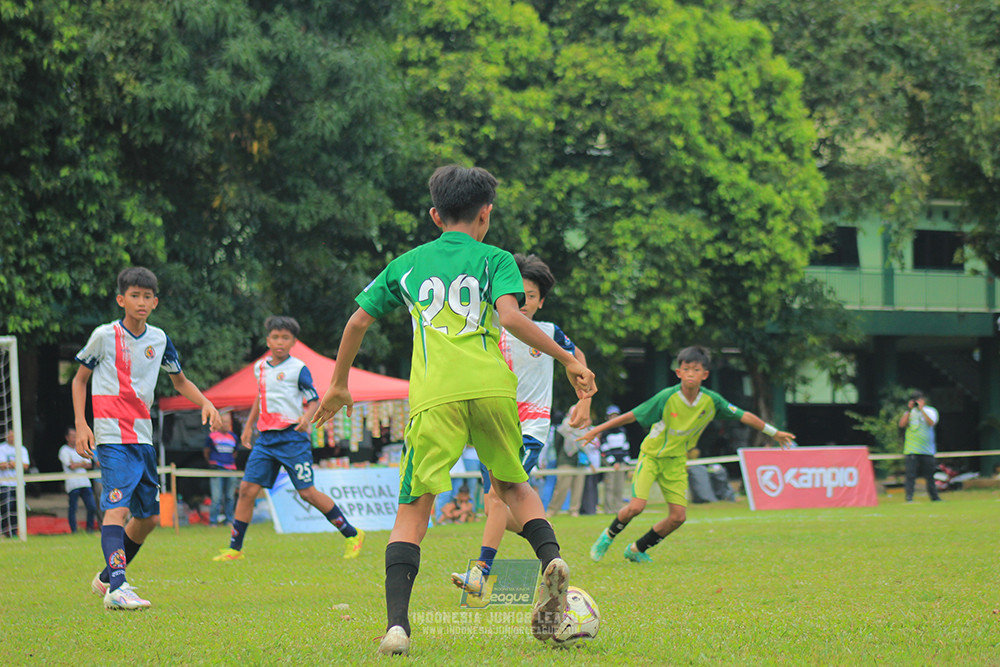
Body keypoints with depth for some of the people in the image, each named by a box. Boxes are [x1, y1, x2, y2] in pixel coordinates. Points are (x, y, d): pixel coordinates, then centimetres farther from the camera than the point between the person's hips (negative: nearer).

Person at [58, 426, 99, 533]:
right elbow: (71, 466, -11)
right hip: (73, 484, -5)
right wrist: (82, 463, 5)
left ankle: (90, 528, 12)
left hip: (85, 483, 5)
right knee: (73, 509, -4)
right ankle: (74, 531, 2)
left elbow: (89, 465, 11)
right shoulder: (64, 451, 0)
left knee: (92, 507, 0)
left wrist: (76, 464, -5)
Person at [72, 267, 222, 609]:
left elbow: (180, 381, 23)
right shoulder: (105, 336, -4)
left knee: (148, 517, 11)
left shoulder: (159, 339, 9)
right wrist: (81, 424, -5)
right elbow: (80, 379, 6)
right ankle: (117, 588, -33)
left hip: (144, 438, 6)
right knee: (117, 507, -22)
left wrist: (206, 403, 4)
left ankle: (106, 577, 28)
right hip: (112, 437, -6)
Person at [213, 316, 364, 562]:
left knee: (307, 492, -7)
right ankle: (234, 548, 4)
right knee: (247, 488, -3)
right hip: (266, 438, 6)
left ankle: (352, 535, 6)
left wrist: (306, 418, -24)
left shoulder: (298, 368, -4)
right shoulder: (260, 368, 13)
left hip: (292, 437, -6)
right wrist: (248, 426, 31)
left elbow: (314, 400, -4)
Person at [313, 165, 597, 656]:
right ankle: (550, 558, -5)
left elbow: (358, 322, 22)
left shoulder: (406, 264, 20)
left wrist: (338, 385, 34)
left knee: (413, 508, 1)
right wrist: (567, 360, -1)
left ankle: (397, 625, -14)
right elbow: (511, 317, -6)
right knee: (512, 483, 23)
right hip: (491, 385, 0)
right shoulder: (494, 259, 12)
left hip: (433, 395, 0)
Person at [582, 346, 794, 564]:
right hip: (651, 455, -4)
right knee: (636, 506, -21)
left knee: (678, 516, -4)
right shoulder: (667, 398, -22)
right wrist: (597, 430, -16)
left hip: (676, 461, 4)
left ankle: (636, 549, 15)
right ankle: (607, 537, 9)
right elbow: (632, 416, -16)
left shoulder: (712, 401, -12)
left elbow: (744, 416, -1)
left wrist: (773, 432, 5)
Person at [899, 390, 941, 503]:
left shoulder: (930, 411, 7)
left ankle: (934, 497, 19)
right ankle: (909, 497, -10)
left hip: (927, 450, 0)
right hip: (911, 450, 0)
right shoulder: (910, 412, 11)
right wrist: (909, 410, -8)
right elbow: (902, 424, -3)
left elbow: (931, 422, -13)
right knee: (911, 474, -9)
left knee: (929, 475, 7)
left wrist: (921, 409, -14)